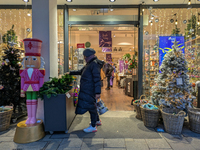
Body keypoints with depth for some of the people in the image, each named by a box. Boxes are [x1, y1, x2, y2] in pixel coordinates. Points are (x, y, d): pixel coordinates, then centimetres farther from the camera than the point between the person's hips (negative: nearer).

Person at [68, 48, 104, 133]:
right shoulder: (89, 64, 18)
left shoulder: (94, 64, -14)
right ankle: (97, 121, 36)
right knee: (91, 106, 18)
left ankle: (93, 127, 10)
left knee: (90, 106, -2)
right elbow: (80, 72, 32)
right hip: (86, 90, 10)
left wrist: (98, 92, -26)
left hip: (89, 90, -10)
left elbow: (97, 79, -22)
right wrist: (70, 73, 34)